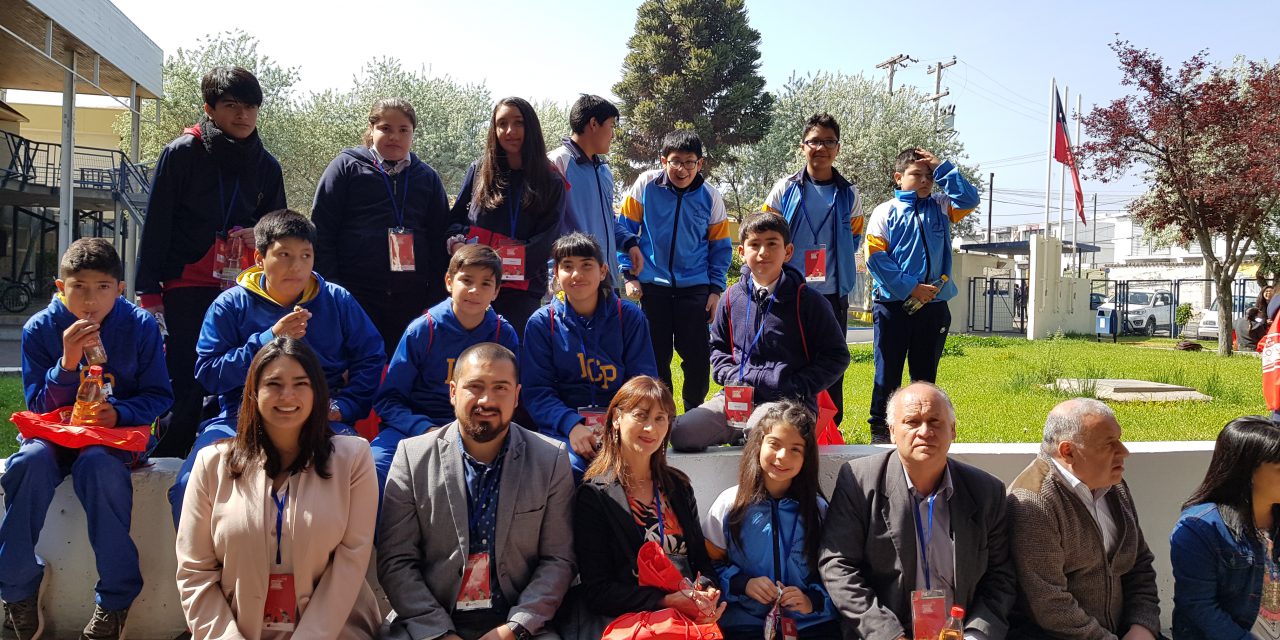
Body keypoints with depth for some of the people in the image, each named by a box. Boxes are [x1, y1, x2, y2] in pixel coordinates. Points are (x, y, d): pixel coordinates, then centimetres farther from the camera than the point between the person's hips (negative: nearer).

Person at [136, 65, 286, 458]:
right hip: (187, 289, -3)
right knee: (184, 389, -4)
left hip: (244, 291, 3)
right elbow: (156, 225, -1)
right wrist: (148, 290, -6)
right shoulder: (182, 153, 1)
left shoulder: (266, 165, 12)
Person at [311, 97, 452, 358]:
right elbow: (321, 231, 1)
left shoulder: (428, 177, 13)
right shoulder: (347, 167, 4)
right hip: (354, 296, -2)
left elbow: (439, 240, 13)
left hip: (410, 299, 3)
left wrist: (436, 296, 4)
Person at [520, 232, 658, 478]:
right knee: (569, 467, -33)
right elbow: (535, 391, -1)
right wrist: (572, 426, -20)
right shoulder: (542, 322, 5)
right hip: (562, 425, 0)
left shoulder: (630, 317, 7)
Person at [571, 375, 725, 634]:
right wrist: (665, 601, -16)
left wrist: (708, 592, -5)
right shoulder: (594, 495, 0)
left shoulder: (678, 485, 18)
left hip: (695, 614, 5)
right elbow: (595, 591, -5)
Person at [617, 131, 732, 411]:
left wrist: (716, 289, 3)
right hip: (653, 285, 0)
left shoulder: (710, 196, 0)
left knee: (698, 356, 1)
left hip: (695, 287, 0)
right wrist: (628, 274, -2)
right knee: (655, 356, 7)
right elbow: (625, 229, 3)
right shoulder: (646, 184, -3)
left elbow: (720, 246, 9)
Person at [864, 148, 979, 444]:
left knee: (926, 373, 10)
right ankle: (880, 428, 10)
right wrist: (911, 288, -13)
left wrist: (942, 167, -2)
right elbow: (876, 258, -8)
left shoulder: (940, 207, 13)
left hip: (934, 304, 4)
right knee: (888, 370, 2)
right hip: (893, 305, -3)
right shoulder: (885, 212, 0)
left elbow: (969, 199, -3)